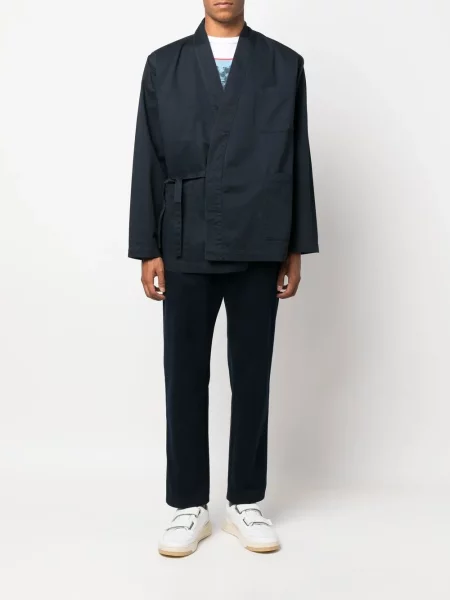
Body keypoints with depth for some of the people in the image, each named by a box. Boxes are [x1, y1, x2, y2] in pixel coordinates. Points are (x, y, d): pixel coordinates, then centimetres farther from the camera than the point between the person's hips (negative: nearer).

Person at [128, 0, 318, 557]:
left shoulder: (285, 64, 6)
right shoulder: (163, 65, 7)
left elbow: (297, 160, 5)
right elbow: (148, 162, 4)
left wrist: (295, 249, 3)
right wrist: (147, 250, -1)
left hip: (258, 251, 0)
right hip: (186, 250, 0)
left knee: (252, 379, 7)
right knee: (185, 379, 5)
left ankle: (245, 502, 22)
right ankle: (189, 506, 19)